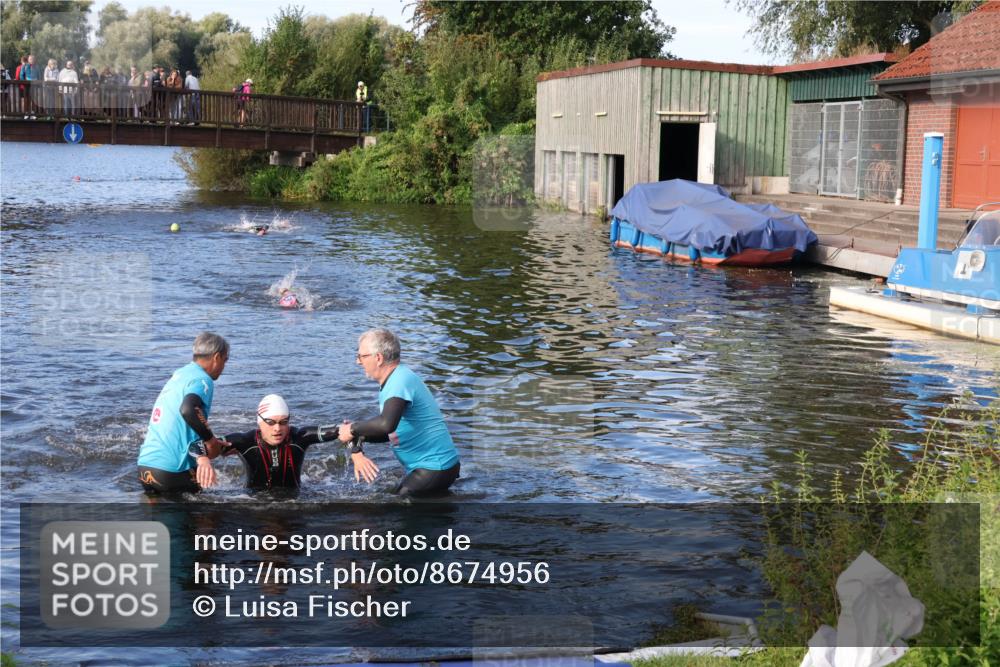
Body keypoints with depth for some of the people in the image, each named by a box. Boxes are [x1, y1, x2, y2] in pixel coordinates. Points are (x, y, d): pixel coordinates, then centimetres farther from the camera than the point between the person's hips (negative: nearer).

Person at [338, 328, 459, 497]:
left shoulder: (400, 381, -20)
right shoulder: (393, 381, 13)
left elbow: (386, 424, -37)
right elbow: (388, 433, 17)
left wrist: (353, 429, -22)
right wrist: (359, 436, 2)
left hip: (434, 468, -10)